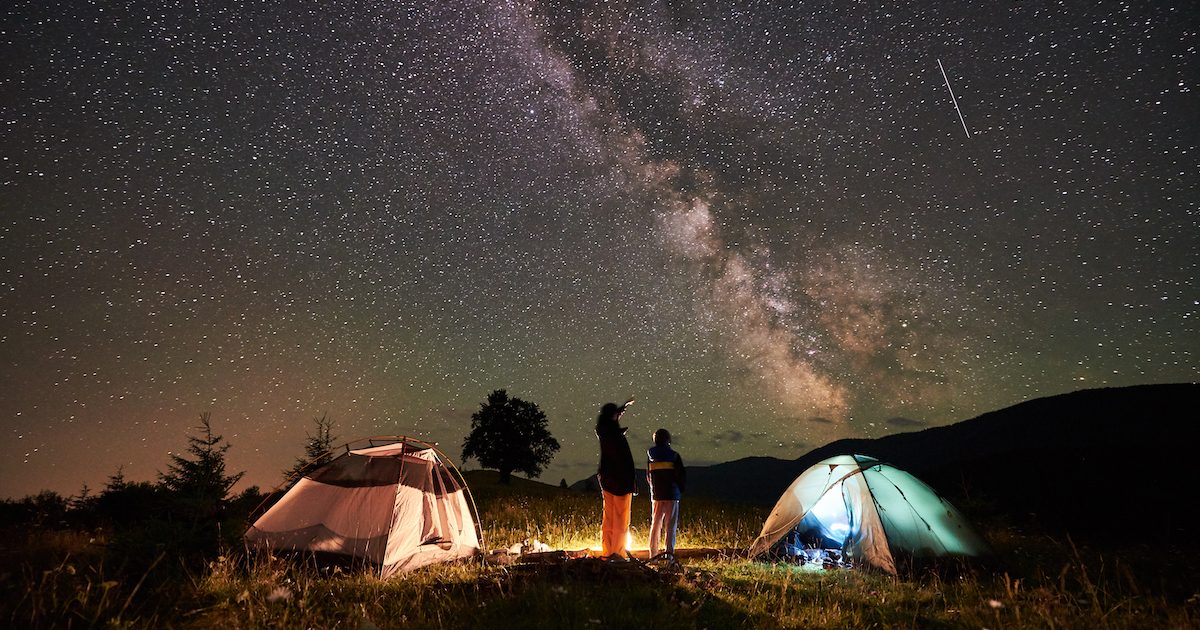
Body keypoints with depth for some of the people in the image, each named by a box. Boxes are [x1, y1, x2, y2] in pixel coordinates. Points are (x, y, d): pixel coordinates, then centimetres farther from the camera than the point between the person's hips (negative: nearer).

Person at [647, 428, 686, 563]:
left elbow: (648, 476, 10)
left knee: (655, 524, 10)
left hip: (656, 495, 3)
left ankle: (653, 555, 12)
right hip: (672, 494, -2)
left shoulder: (650, 454, 5)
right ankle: (669, 554, -2)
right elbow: (682, 475, -2)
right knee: (670, 525, 2)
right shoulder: (674, 455, -2)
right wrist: (680, 490, 11)